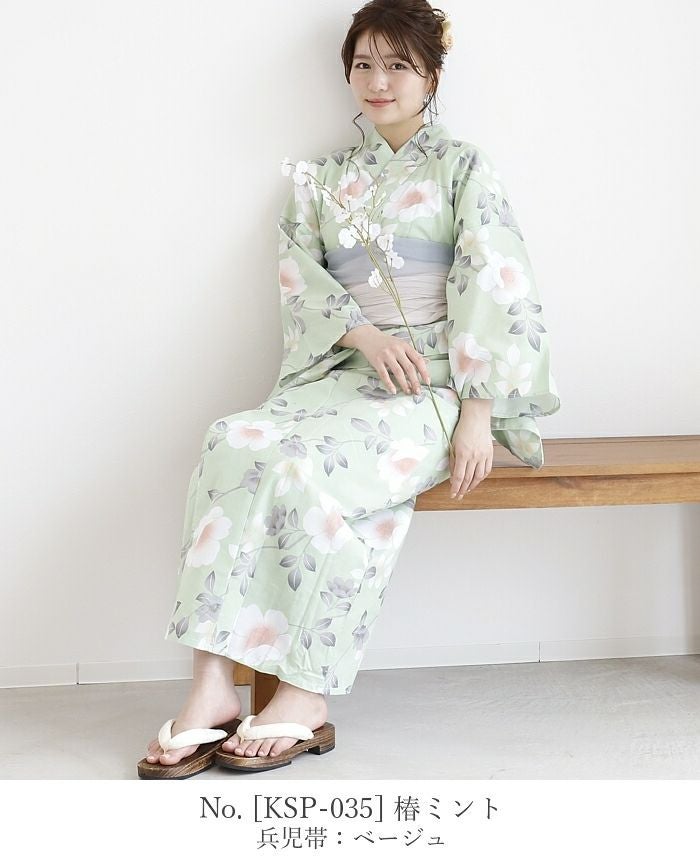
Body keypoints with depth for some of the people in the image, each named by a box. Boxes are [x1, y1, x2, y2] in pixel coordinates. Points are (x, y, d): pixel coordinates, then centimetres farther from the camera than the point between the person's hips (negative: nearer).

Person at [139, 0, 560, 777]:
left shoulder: (463, 167, 8)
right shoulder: (324, 178, 20)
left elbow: (493, 287, -3)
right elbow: (298, 276, 8)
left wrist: (477, 415, -14)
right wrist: (365, 333, -13)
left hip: (433, 384, -4)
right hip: (342, 376, 4)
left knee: (307, 469, -33)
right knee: (234, 444, -28)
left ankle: (306, 695, -24)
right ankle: (213, 685, -31)